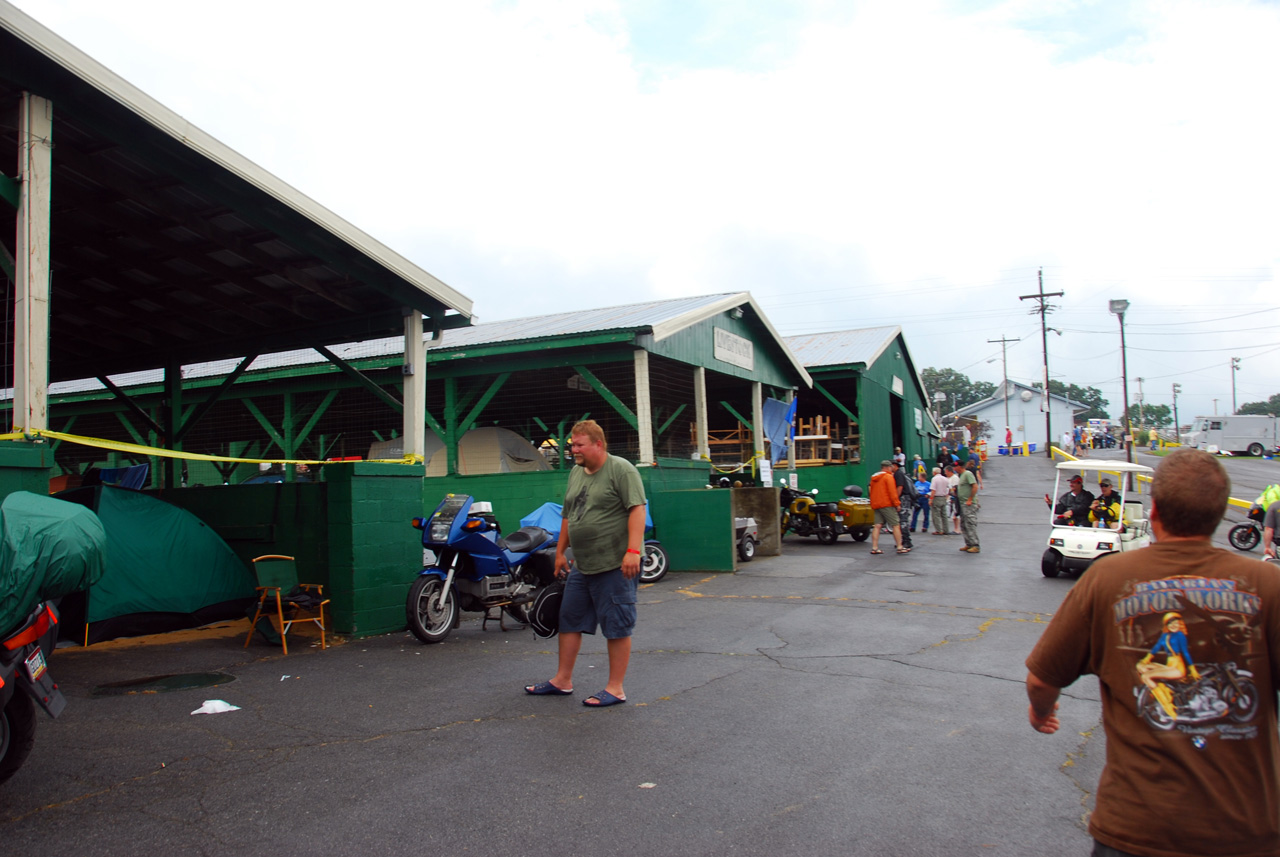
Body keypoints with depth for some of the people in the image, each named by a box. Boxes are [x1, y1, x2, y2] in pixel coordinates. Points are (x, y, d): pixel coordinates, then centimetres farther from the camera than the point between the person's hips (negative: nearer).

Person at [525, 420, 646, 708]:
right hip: (581, 566, 8)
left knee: (617, 628, 0)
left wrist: (633, 551, -24)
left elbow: (637, 509, -17)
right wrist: (560, 551, 22)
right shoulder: (576, 473, 16)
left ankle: (615, 689, 9)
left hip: (615, 565, -8)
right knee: (569, 621, 13)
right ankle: (562, 680, 25)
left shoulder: (621, 470, -9)